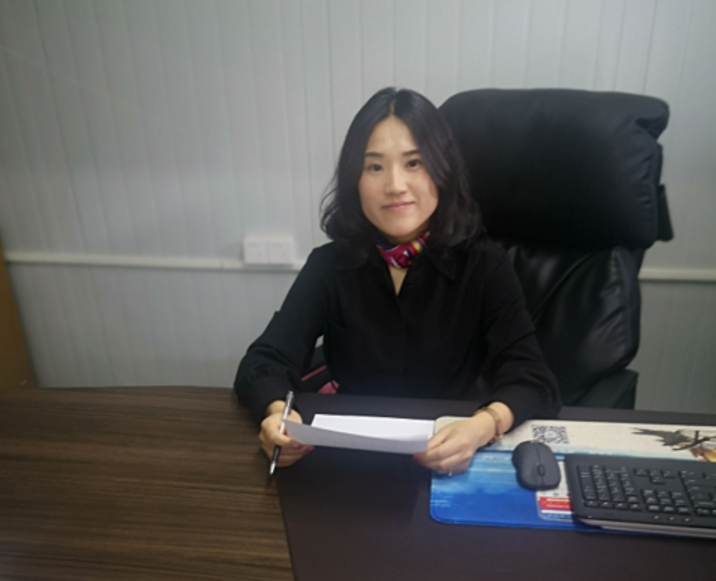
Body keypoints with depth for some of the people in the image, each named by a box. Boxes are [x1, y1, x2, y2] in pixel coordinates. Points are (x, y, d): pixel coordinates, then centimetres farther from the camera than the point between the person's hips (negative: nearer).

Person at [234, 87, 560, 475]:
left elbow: (535, 382, -15)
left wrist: (484, 426, -37)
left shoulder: (483, 264, -7)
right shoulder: (330, 265, -4)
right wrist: (276, 413, -32)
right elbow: (262, 362, -9)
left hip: (455, 464, 0)